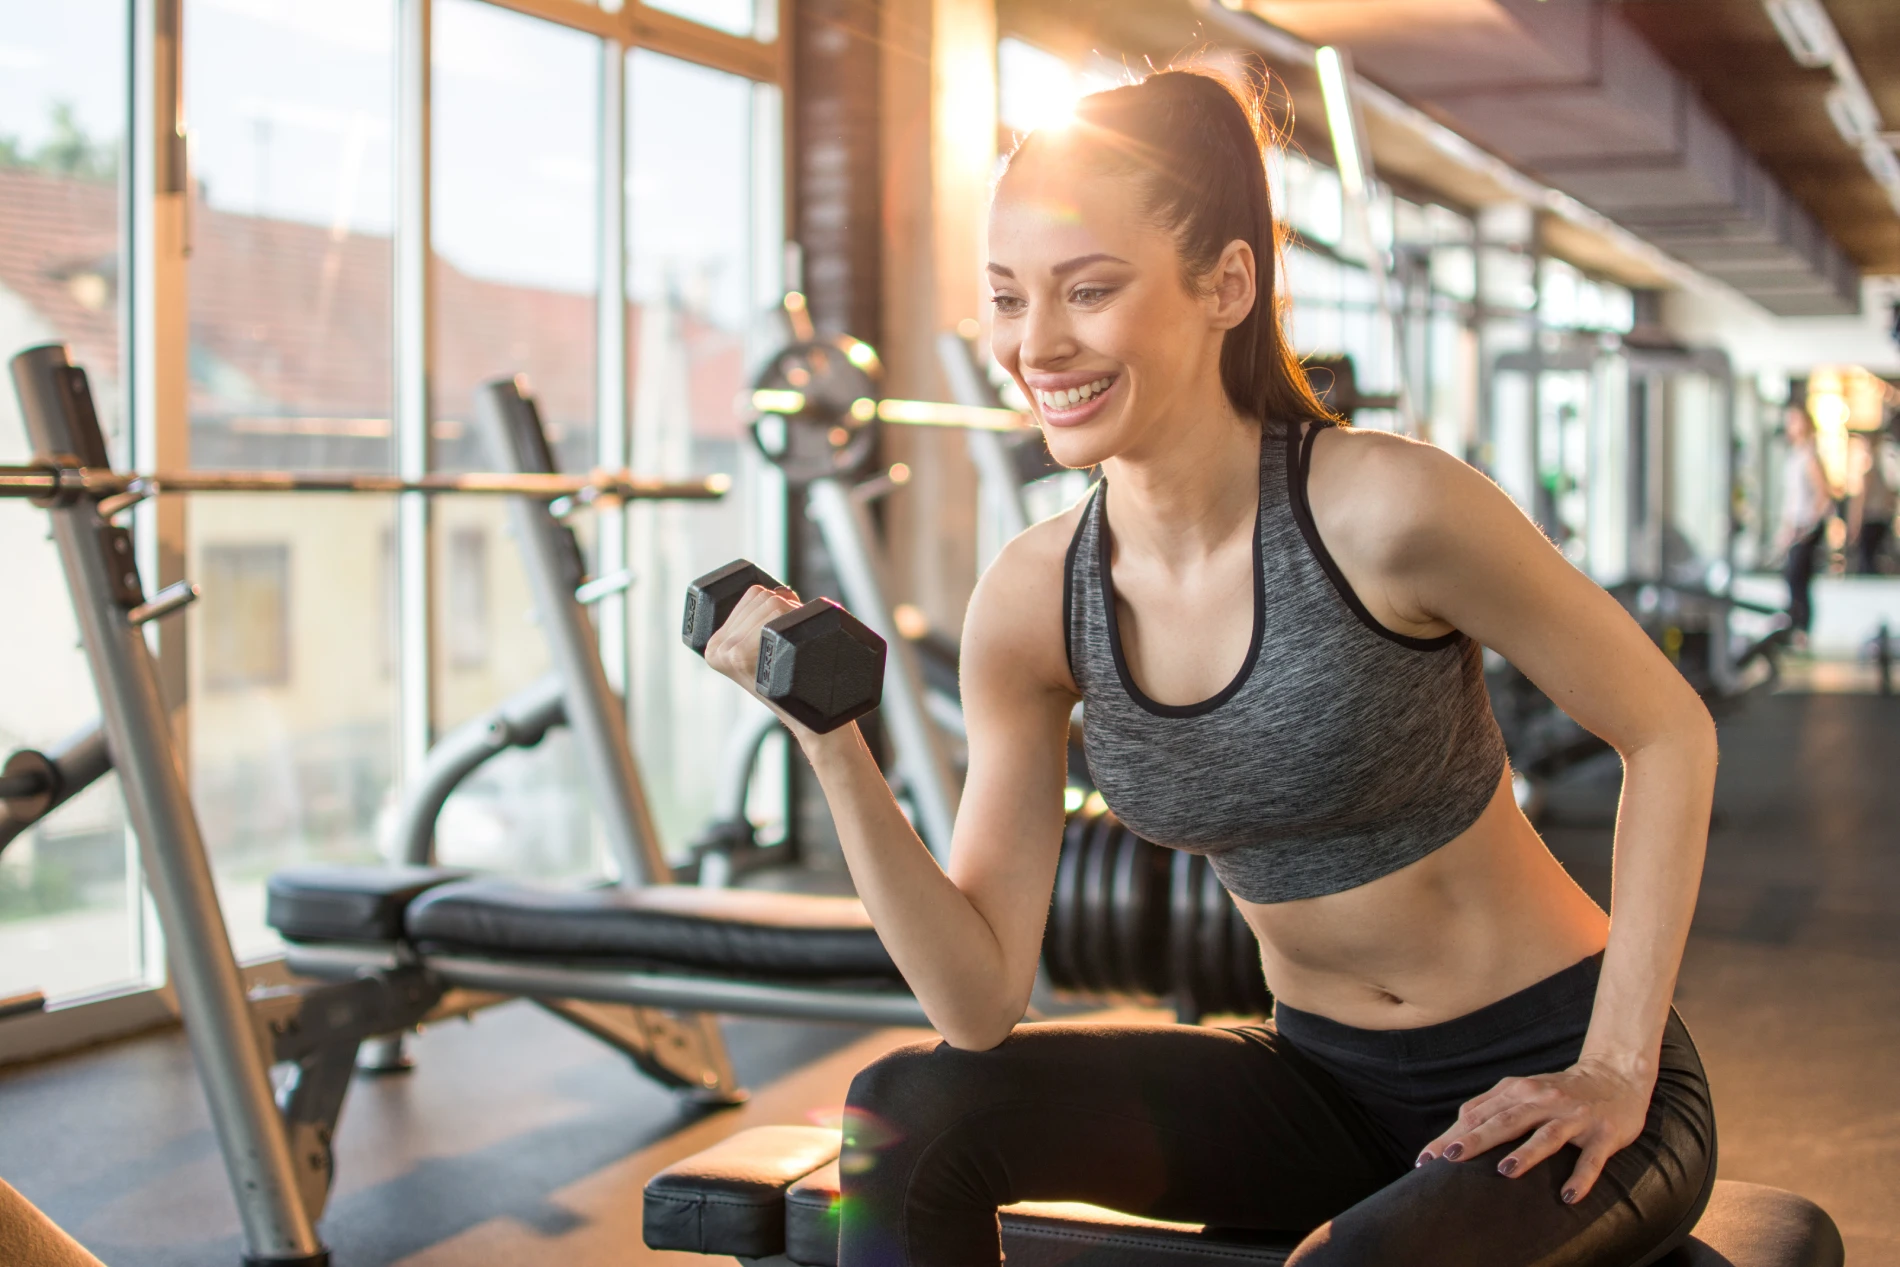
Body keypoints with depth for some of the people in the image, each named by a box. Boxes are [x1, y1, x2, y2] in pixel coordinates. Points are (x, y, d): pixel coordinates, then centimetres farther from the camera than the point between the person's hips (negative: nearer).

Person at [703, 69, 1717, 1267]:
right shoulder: (1032, 602, -7)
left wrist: (1616, 1074, -11)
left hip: (1544, 1084, -4)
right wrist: (835, 745, -20)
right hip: (1325, 1084, 5)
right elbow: (982, 1001, -9)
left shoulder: (1384, 508, -22)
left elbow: (1672, 736, -8)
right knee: (907, 1109, -15)